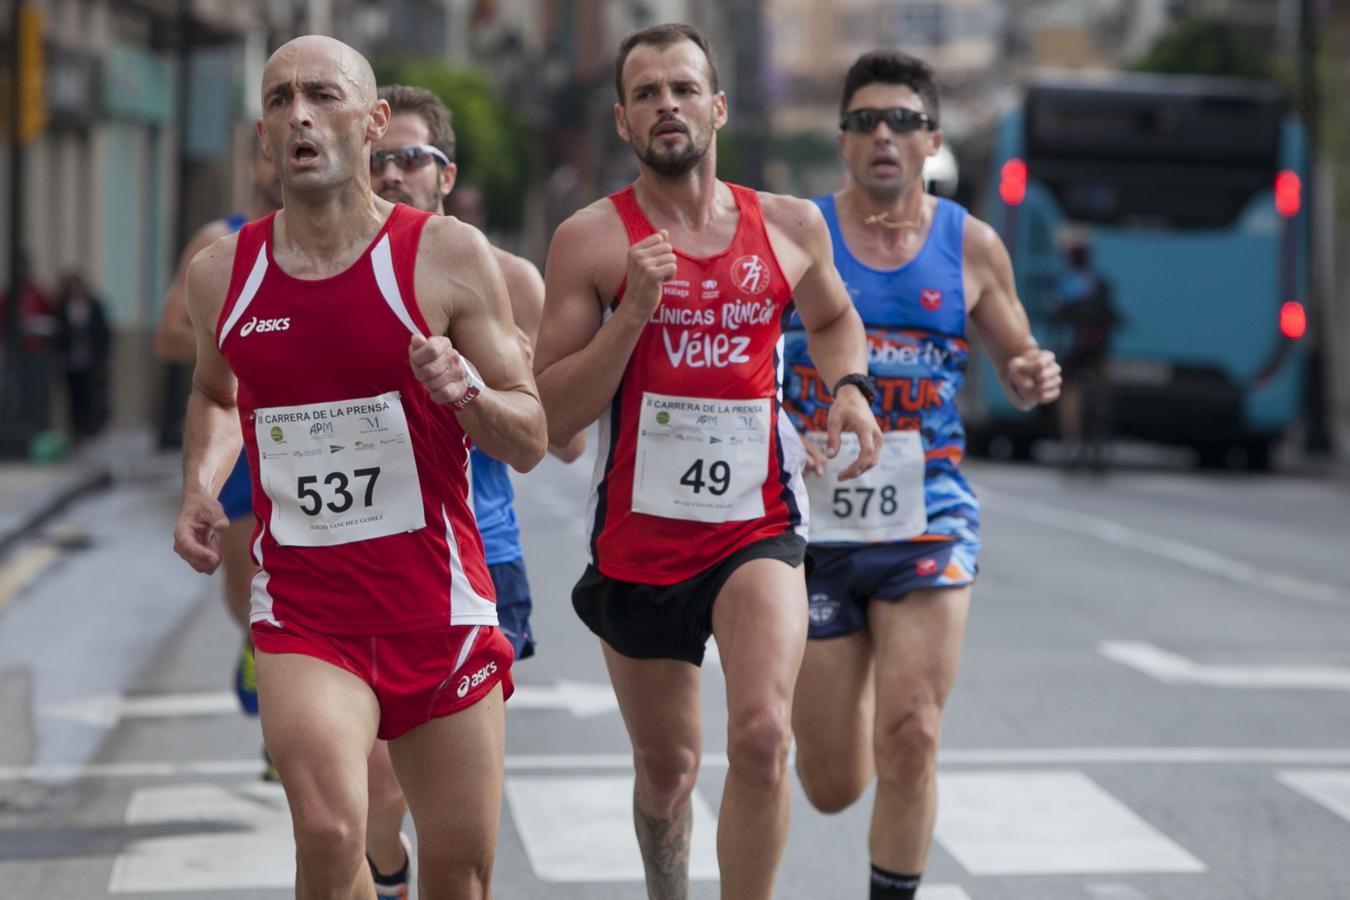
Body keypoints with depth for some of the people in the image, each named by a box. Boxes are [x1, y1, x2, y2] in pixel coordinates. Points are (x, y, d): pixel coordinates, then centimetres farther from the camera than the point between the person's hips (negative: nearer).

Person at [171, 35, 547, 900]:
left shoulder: (450, 256, -5)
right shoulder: (221, 273, 4)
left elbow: (531, 441, -2)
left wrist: (466, 392, -22)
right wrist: (200, 488, 7)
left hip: (440, 609, 0)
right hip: (302, 612, 0)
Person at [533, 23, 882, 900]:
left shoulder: (792, 226, 3)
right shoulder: (591, 240, -6)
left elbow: (833, 316, 25)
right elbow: (554, 417, -8)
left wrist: (850, 385, 4)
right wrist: (633, 311, -19)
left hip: (758, 528, 0)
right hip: (639, 537, 0)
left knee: (763, 735, -22)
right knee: (666, 768, 14)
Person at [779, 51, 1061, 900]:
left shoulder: (971, 246, 4)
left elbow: (1019, 365, 14)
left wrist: (1035, 379, -9)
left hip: (928, 517, 0)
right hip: (814, 519, 0)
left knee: (910, 740, -17)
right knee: (833, 787, 7)